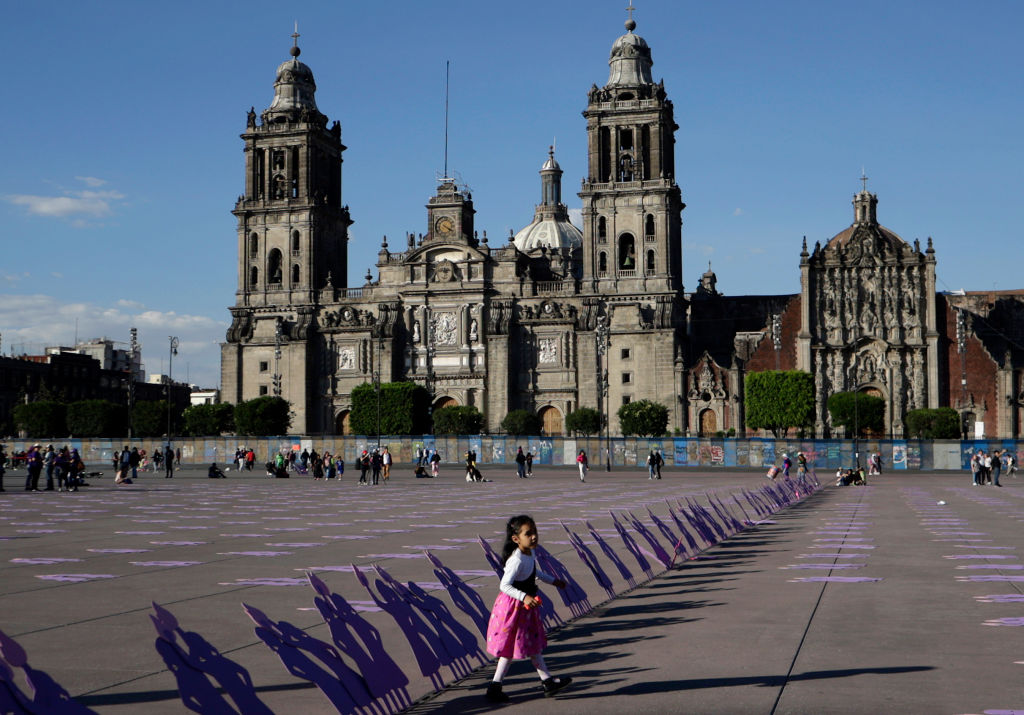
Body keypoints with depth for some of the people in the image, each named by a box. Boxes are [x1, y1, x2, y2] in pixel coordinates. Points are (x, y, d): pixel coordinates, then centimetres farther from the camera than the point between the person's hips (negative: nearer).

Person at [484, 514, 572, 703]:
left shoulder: (529, 554, 1)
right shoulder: (516, 560, -28)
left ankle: (548, 681, 26)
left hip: (525, 605, 10)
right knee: (511, 649, 2)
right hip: (514, 607, -10)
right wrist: (524, 597, -39)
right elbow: (504, 585, -31)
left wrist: (553, 581, 29)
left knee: (533, 644, 17)